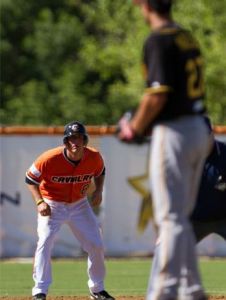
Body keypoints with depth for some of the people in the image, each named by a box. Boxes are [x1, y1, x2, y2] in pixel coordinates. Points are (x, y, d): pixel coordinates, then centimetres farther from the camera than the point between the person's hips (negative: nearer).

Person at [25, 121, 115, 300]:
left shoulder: (94, 158, -15)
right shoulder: (50, 159, -26)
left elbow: (100, 172, 9)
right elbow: (31, 179, -13)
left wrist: (98, 191, -8)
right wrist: (39, 202, -25)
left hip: (79, 205, 4)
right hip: (52, 205, -4)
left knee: (96, 245, 4)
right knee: (45, 243, -22)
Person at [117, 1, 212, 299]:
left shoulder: (158, 40, -13)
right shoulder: (187, 37, 14)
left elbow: (157, 95, -20)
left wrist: (133, 129, -5)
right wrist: (142, 124, 18)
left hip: (174, 132, -8)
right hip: (200, 130, 8)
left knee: (170, 216, -8)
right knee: (180, 217, 15)